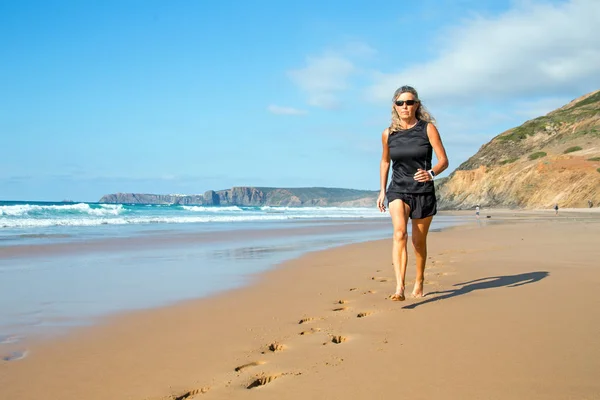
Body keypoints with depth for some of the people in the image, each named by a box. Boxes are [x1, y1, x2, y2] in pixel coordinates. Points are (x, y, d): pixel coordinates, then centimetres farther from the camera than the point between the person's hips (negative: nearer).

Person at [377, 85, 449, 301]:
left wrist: (431, 173, -29)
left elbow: (443, 160, -8)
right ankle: (399, 288, -31)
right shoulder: (388, 134, 2)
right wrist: (382, 191, 16)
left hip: (423, 192, -1)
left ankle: (419, 282, 35)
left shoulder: (428, 129, -6)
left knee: (419, 241, 11)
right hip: (398, 191, 1)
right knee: (399, 233, -23)